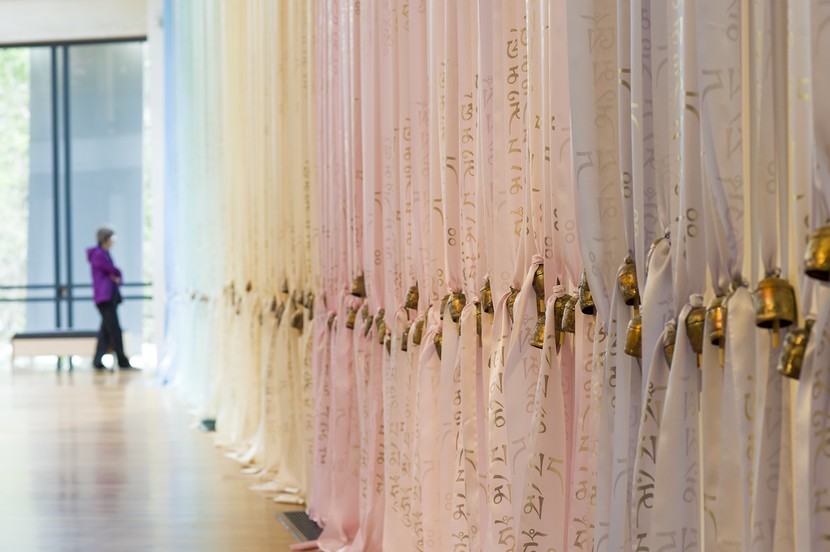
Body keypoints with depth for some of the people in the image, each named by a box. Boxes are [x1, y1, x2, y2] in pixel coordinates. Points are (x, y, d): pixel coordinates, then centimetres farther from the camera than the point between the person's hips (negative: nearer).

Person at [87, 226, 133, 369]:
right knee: (115, 330, -8)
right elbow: (114, 271, -11)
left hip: (110, 297, 10)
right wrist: (117, 274, 10)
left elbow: (114, 274, 15)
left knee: (106, 330, 8)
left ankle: (98, 361, 9)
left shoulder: (104, 254, 18)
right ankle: (123, 362, -7)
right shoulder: (98, 255, -12)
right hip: (104, 296, -10)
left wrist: (116, 277, -7)